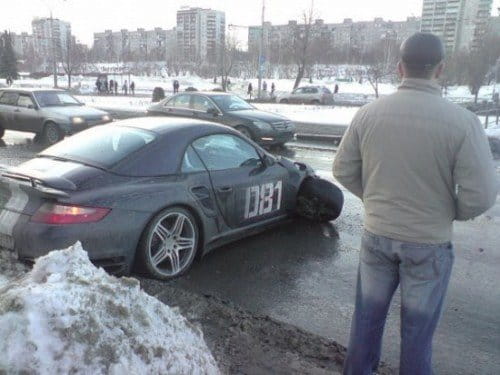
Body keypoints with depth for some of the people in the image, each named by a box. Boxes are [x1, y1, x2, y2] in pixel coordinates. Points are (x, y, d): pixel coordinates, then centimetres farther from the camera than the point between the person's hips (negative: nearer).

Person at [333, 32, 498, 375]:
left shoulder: (369, 113, -8)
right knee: (418, 324, 17)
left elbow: (343, 171, 0)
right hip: (429, 244, -3)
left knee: (368, 313, 20)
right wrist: (451, 213, 4)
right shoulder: (462, 121, -17)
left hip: (377, 235, 3)